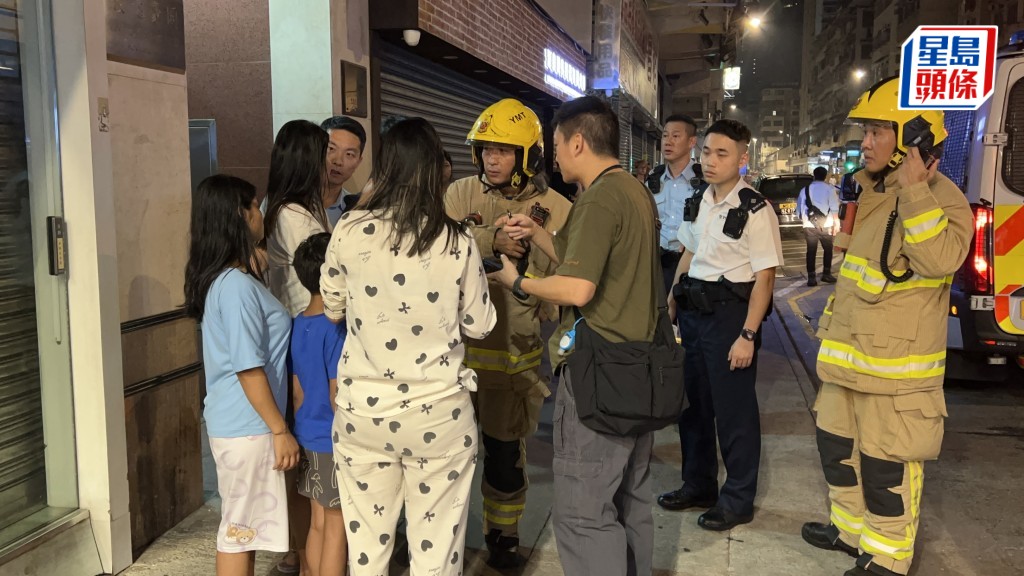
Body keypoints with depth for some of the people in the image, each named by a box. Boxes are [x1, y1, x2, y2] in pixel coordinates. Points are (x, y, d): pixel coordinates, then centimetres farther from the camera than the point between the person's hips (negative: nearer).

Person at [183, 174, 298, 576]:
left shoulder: (221, 279, 8)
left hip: (232, 422, 9)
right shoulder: (238, 286, -21)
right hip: (248, 427, -9)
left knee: (239, 526, 19)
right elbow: (249, 369, -22)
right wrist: (280, 430, -17)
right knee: (241, 528, 2)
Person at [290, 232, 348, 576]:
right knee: (337, 529, 4)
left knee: (318, 524, 17)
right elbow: (336, 394, -20)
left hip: (308, 437, 8)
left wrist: (303, 431, 19)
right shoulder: (337, 327, -19)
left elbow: (297, 390, 10)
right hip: (335, 440, -7)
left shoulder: (297, 325, 4)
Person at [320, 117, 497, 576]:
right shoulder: (457, 244, -9)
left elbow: (332, 309, 8)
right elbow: (480, 325, 2)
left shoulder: (349, 231, -7)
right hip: (439, 412, -1)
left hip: (362, 409, 2)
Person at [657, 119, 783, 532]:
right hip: (693, 312, 8)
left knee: (734, 412, 2)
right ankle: (698, 485, 33)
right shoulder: (699, 201, 8)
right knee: (693, 403, 16)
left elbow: (764, 277, -15)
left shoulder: (755, 211, -14)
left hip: (730, 313, -7)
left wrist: (748, 335, -18)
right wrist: (670, 304, 16)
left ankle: (738, 499, 19)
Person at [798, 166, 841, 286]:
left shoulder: (805, 189, 12)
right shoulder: (829, 188, 1)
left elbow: (799, 208, 15)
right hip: (825, 225, -2)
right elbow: (834, 207, -5)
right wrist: (836, 223, -1)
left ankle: (811, 277, -1)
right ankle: (826, 274, 15)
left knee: (811, 251, 4)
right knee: (828, 249, 14)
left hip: (809, 225, 2)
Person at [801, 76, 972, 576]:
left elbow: (940, 260, -32)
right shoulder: (869, 192, 12)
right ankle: (852, 528, 38)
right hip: (848, 354, 9)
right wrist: (832, 328, 22)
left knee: (887, 463, 0)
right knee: (838, 445, 20)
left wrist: (915, 190, -31)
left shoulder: (940, 197, -14)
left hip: (895, 360, -9)